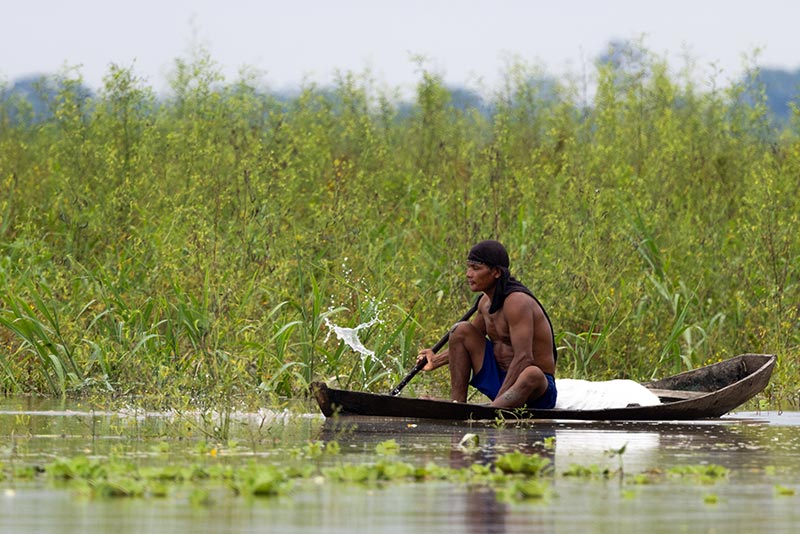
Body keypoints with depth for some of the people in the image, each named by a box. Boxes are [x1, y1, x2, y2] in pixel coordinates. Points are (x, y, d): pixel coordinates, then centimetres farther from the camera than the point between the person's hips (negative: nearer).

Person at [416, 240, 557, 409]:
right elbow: (464, 339, 27)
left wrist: (498, 401, -34)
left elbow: (524, 358, -30)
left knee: (532, 374, -42)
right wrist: (437, 360, 19)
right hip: (499, 379, 9)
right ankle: (457, 403, -12)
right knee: (461, 330, 3)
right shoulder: (487, 301, 5)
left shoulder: (517, 302, -21)